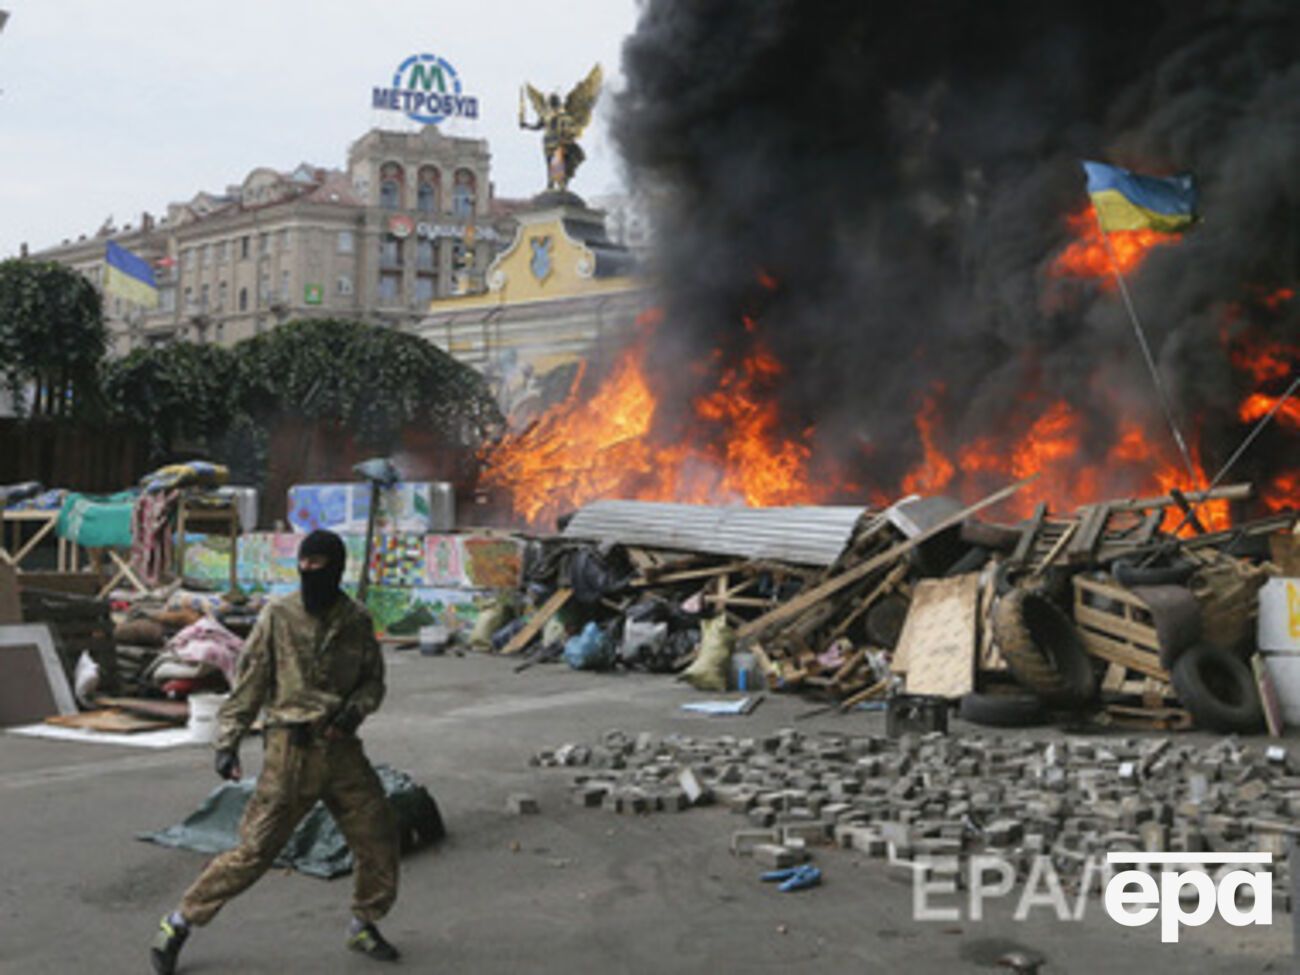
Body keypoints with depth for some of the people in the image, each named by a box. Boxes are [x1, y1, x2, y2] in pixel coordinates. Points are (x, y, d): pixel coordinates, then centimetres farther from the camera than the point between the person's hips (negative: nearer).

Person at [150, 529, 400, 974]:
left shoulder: (356, 621, 3)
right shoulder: (278, 616, -6)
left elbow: (373, 679, 13)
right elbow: (248, 683, -3)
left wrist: (356, 708, -8)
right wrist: (227, 742, -8)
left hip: (342, 749, 4)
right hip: (292, 749, -4)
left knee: (378, 836, 5)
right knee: (254, 849, -5)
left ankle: (364, 925, 27)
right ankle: (179, 923, 11)